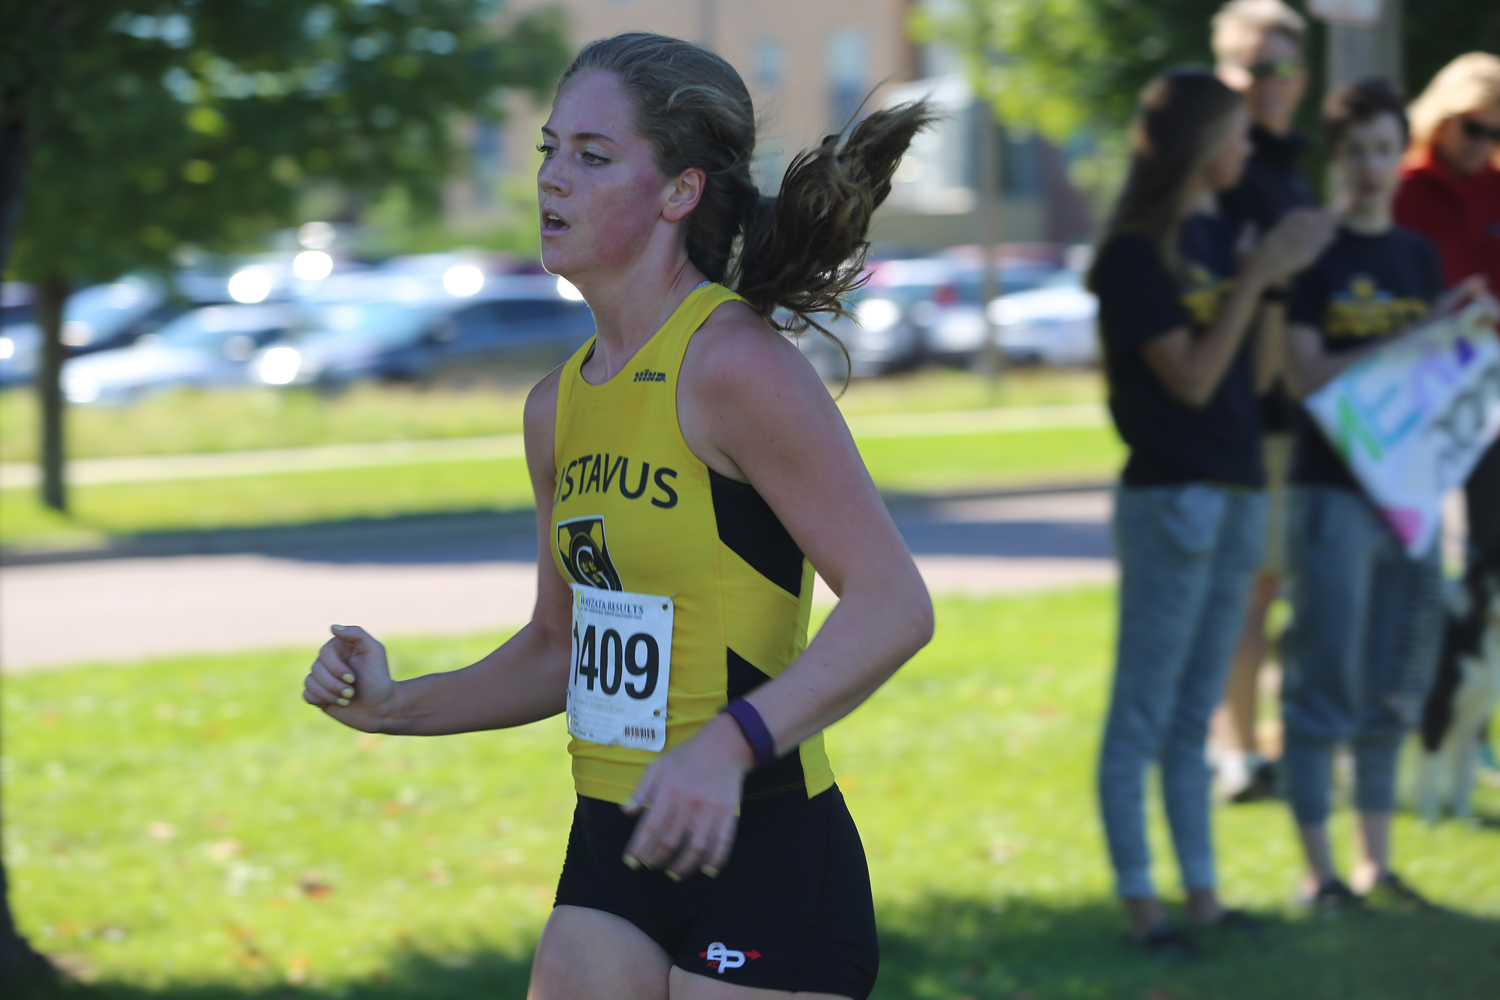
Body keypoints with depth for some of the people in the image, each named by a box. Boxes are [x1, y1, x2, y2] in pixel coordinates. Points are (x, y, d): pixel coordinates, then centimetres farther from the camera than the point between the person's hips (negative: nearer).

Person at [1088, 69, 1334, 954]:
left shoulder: (1216, 234, 11)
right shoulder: (1134, 255, -12)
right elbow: (1191, 376, -17)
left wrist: (1282, 270, 4)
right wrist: (1257, 276, -18)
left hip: (1236, 490, 8)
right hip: (1170, 497, -8)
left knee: (1195, 714, 13)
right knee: (1143, 713, -3)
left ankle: (1204, 895, 18)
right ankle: (1140, 902, 1)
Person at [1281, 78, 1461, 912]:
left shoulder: (1419, 258, 13)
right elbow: (1308, 373, -12)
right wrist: (1403, 346, -18)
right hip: (1333, 489, -6)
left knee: (1394, 687, 10)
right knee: (1326, 681, -4)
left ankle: (1377, 860, 18)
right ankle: (1319, 867, 2)